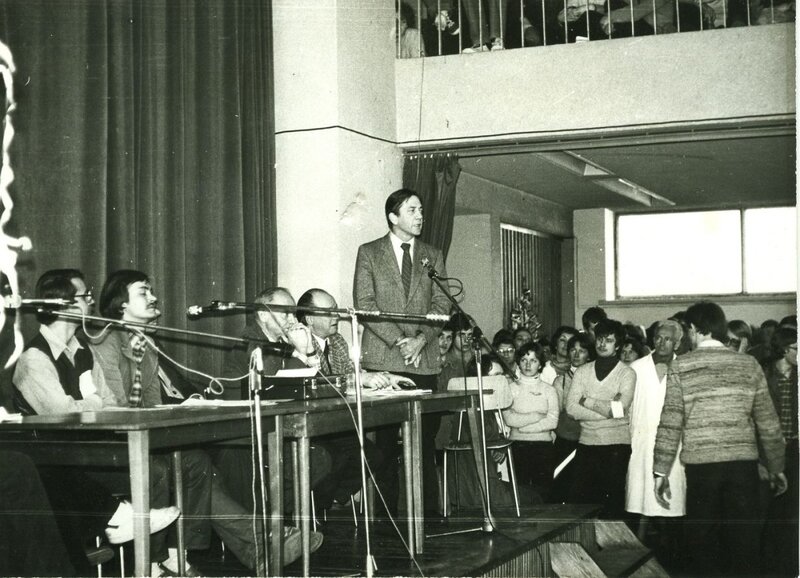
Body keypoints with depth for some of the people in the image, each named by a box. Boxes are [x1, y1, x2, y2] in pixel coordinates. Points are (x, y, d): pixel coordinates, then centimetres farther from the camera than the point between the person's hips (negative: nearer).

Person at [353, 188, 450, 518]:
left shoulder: (433, 256, 16)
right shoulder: (369, 253, 7)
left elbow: (441, 304, 8)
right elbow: (364, 302, -2)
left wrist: (421, 338, -9)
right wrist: (398, 340, -11)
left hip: (424, 359, 2)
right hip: (383, 358, -2)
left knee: (425, 437, -2)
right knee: (386, 438, -3)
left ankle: (428, 508, 3)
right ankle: (386, 509, 1)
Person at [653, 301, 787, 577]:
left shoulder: (680, 367, -1)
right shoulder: (749, 365, 5)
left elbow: (670, 423, -5)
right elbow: (768, 422, 6)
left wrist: (661, 472, -1)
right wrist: (776, 467, 16)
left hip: (700, 464, -1)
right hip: (743, 461, 2)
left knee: (701, 543, 8)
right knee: (744, 542, 7)